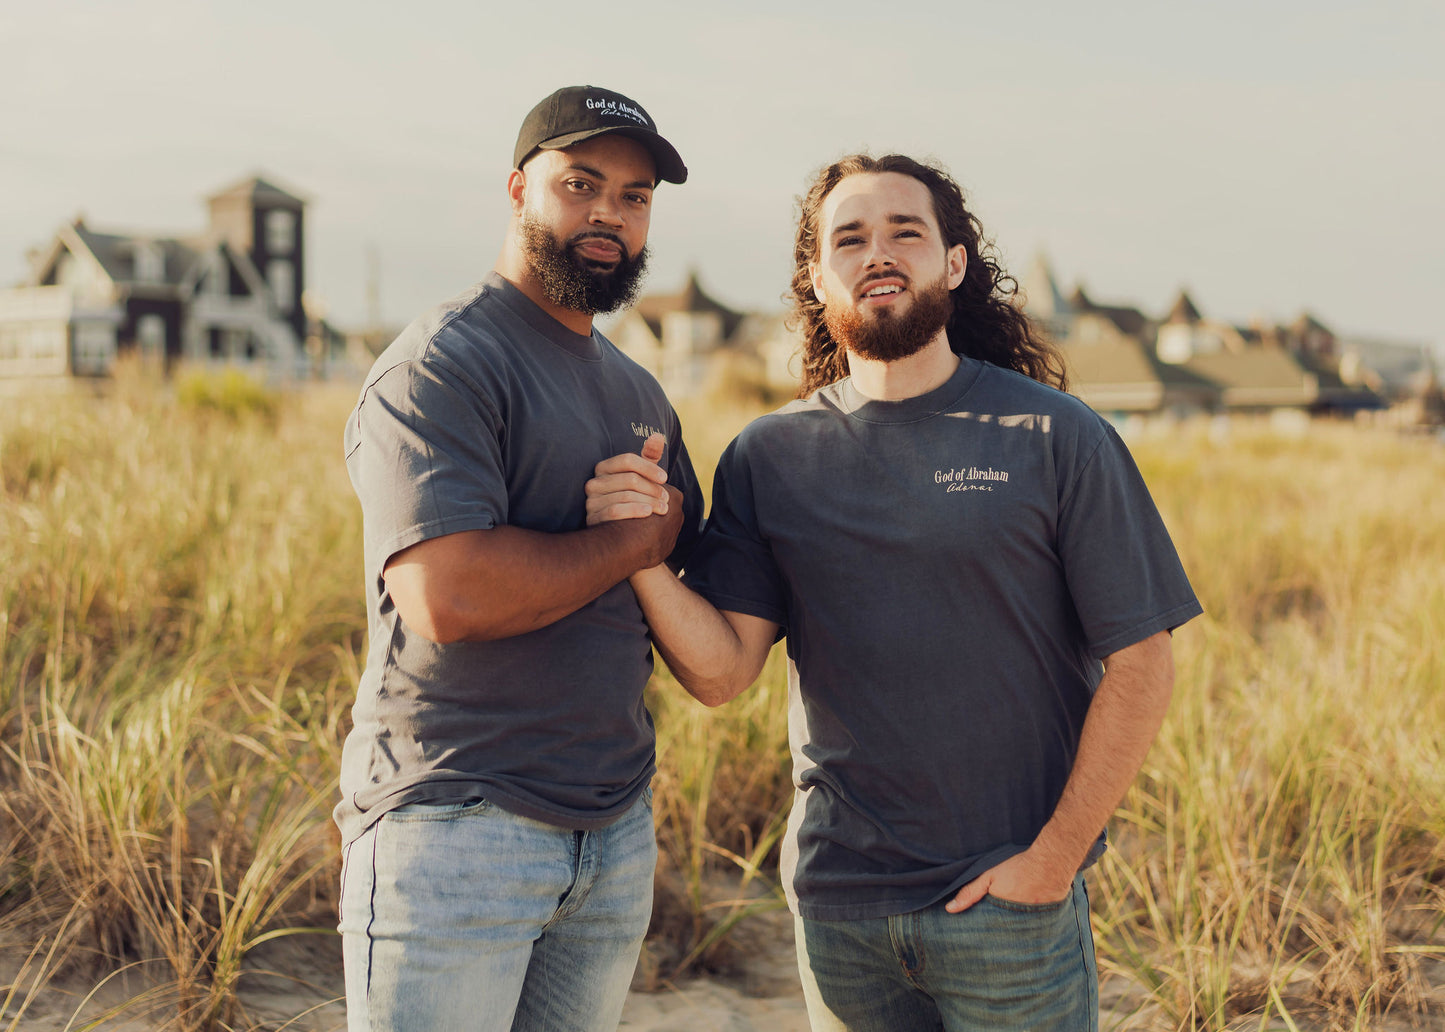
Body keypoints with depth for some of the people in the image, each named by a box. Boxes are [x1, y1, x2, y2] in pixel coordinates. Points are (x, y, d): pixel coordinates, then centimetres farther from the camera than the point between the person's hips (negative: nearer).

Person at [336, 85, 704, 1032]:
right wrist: (632, 541, -10)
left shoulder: (640, 394, 16)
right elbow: (449, 593, -23)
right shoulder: (439, 366, -10)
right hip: (455, 825, -7)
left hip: (618, 828, 7)